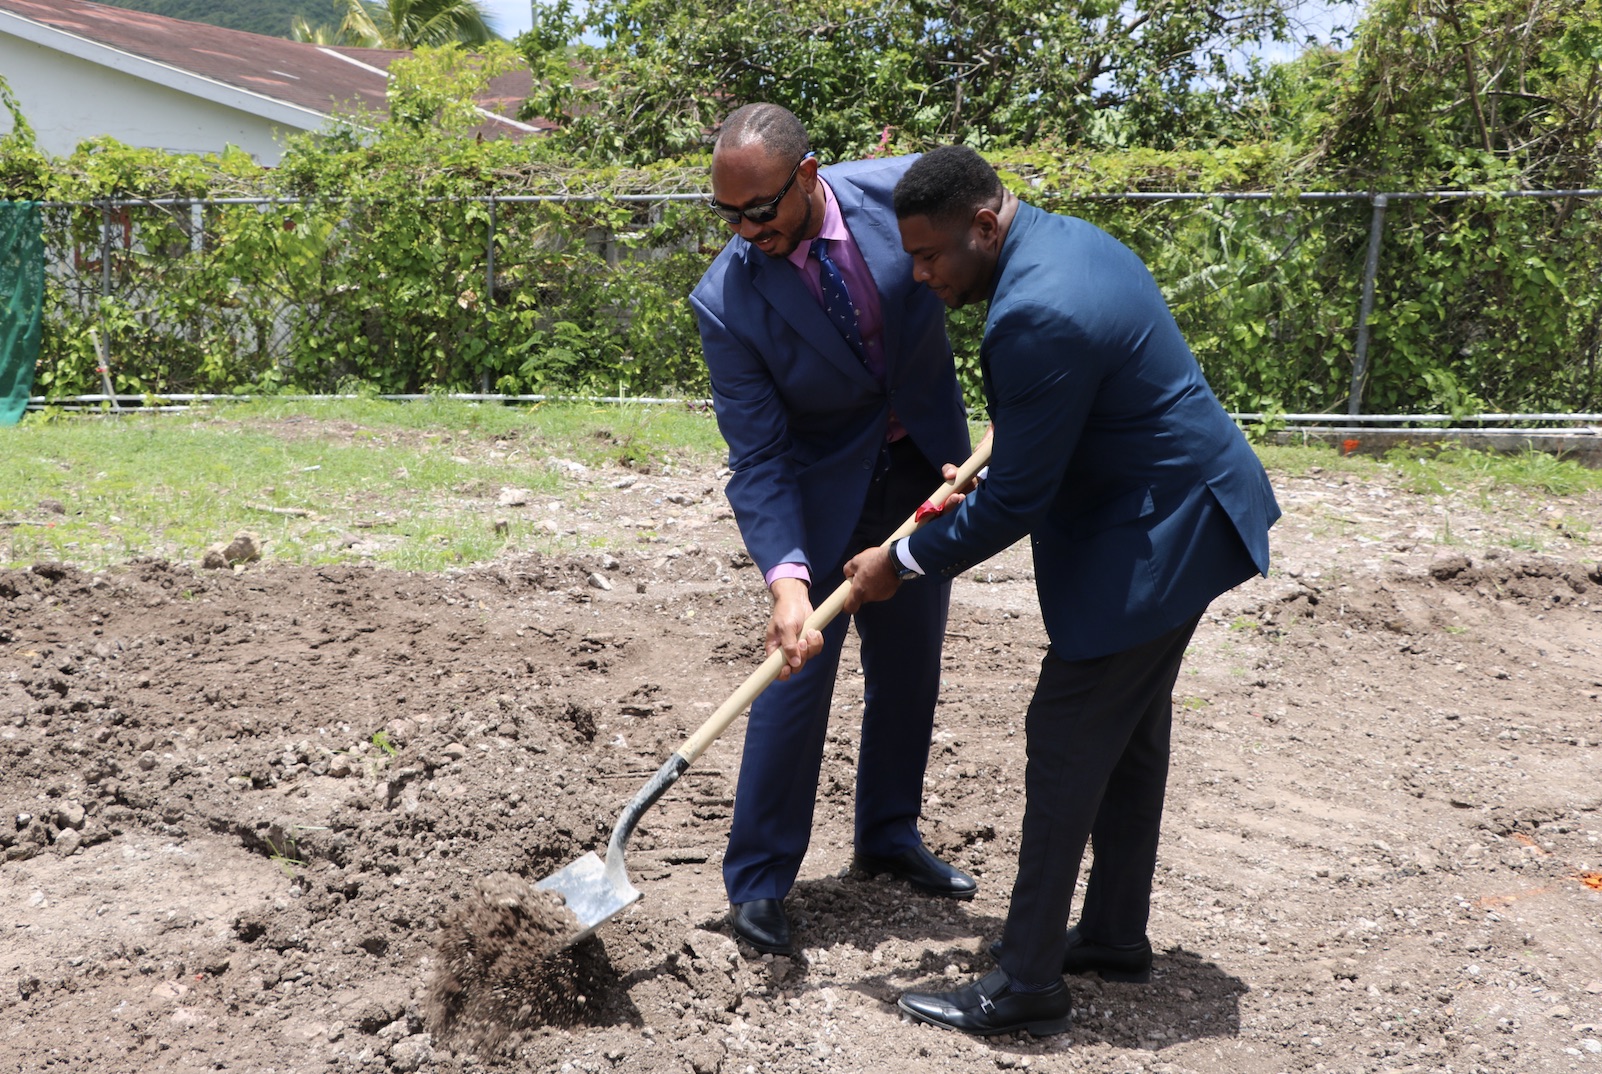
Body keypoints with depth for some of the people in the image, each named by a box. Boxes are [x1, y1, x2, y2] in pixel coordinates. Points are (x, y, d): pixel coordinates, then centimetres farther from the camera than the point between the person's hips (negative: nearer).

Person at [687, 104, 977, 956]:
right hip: (821, 491, -3)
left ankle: (888, 837, 32)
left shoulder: (903, 193, -19)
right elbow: (758, 461, -24)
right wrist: (785, 577, -37)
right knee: (797, 671, -7)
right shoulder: (727, 301, -24)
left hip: (926, 464, 4)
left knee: (909, 669, 13)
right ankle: (757, 880, 9)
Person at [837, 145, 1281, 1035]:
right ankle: (1117, 936, 34)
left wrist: (903, 563, -10)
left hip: (1153, 538, -11)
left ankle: (1027, 986, 6)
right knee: (1129, 735, 19)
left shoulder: (1038, 315, -28)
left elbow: (1014, 504, -22)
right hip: (1176, 513, 11)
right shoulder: (1066, 238, 5)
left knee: (1066, 745, -4)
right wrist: (979, 474, 16)